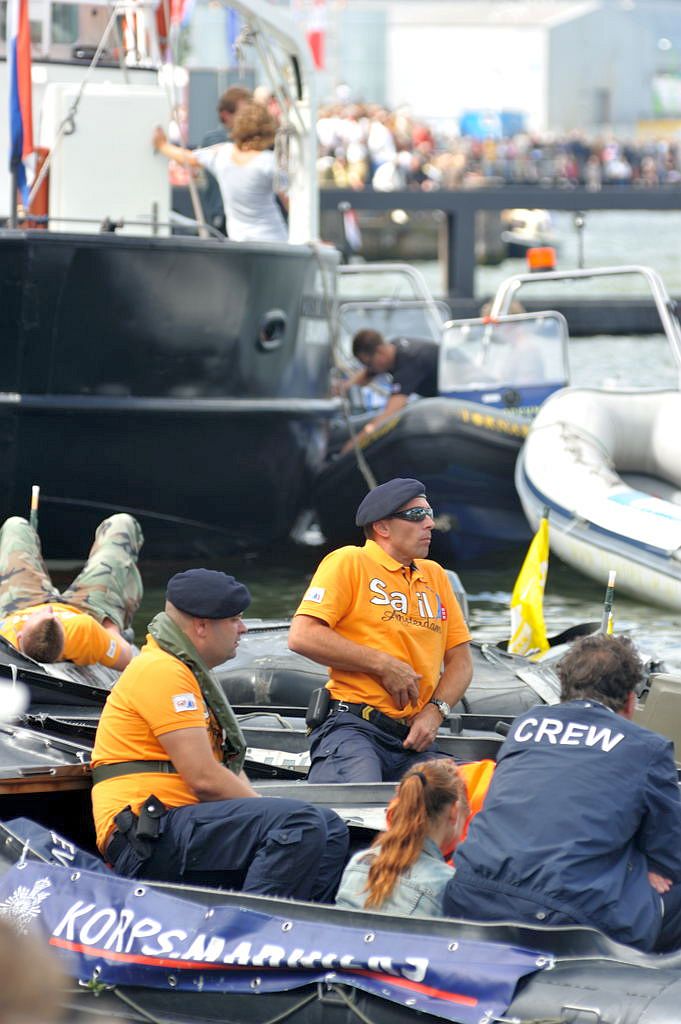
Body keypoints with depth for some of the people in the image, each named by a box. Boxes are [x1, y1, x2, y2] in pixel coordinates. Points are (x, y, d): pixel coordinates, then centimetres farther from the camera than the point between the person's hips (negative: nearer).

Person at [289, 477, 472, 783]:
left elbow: (460, 659, 21)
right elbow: (302, 636, -10)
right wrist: (383, 665, -10)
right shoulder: (349, 562, 2)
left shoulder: (435, 575, 22)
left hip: (414, 740, 6)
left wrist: (435, 710, 1)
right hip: (353, 728, -6)